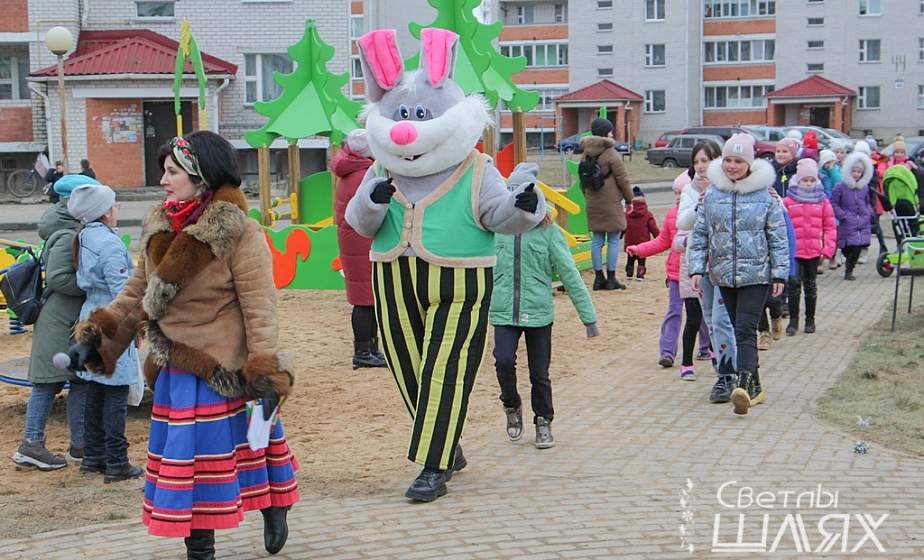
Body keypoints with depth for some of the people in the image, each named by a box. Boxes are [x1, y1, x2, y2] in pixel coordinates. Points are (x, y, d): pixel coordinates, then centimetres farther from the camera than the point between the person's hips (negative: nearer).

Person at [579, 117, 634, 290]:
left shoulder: (587, 153, 8)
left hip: (593, 203, 6)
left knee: (596, 240, 10)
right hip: (611, 203, -6)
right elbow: (622, 179, -10)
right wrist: (629, 198, 2)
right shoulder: (610, 153, -12)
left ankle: (598, 277, 12)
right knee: (613, 240, 1)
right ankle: (611, 278, 2)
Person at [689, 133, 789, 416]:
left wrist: (780, 273, -4)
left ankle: (745, 386, -22)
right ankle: (754, 387, 20)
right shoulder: (712, 193, 4)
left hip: (756, 274, -4)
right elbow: (700, 233, 8)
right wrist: (697, 268, -1)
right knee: (740, 330, 11)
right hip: (724, 275, 4)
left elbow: (778, 237, 0)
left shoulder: (765, 194, -3)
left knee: (745, 329, -15)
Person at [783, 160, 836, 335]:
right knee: (794, 284, -7)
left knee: (810, 285, 12)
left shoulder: (822, 201, 4)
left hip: (814, 251, 2)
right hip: (794, 251, -2)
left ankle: (810, 319, 23)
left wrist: (828, 248, -1)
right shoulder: (788, 201, -2)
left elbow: (830, 226, 6)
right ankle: (793, 320, 4)